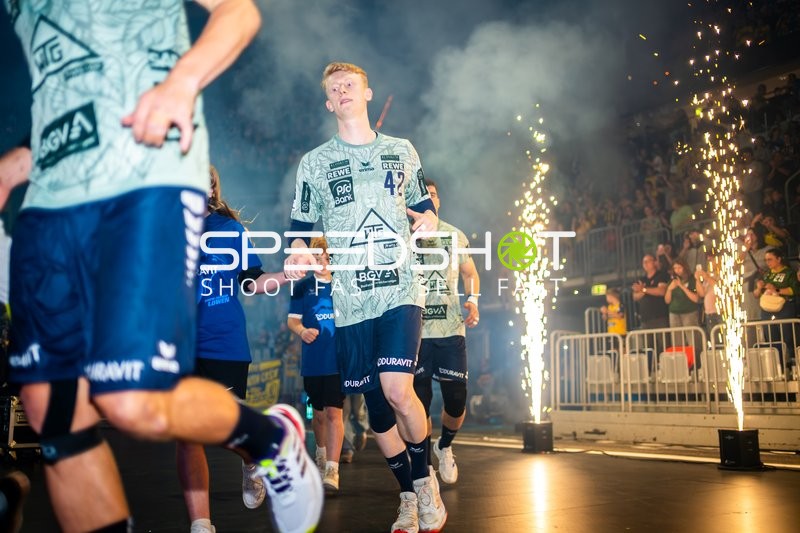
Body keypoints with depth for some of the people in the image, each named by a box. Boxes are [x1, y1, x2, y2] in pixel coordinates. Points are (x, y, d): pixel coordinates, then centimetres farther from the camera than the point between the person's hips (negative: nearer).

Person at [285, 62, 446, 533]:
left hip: (402, 290, -1)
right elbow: (302, 231, 11)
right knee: (376, 403, 5)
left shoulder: (402, 151, 12)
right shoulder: (314, 162, 10)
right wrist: (298, 256, -11)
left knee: (398, 391, -19)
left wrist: (427, 222, -4)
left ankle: (425, 479, 6)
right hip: (351, 300, 1)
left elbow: (426, 209, 19)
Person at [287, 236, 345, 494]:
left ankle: (332, 470, -10)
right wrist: (302, 331, -21)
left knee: (334, 412, -11)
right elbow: (292, 319, 1)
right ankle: (321, 454, 42)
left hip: (339, 360, -2)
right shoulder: (302, 287, 3)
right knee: (319, 413, 16)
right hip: (312, 362, 2)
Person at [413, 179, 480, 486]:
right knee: (420, 401, -1)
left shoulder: (454, 235, 12)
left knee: (456, 401, 0)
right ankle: (425, 468, 16)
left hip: (451, 330, 2)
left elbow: (469, 273, 18)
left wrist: (473, 301, -1)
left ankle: (444, 446, 31)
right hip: (414, 331, -2)